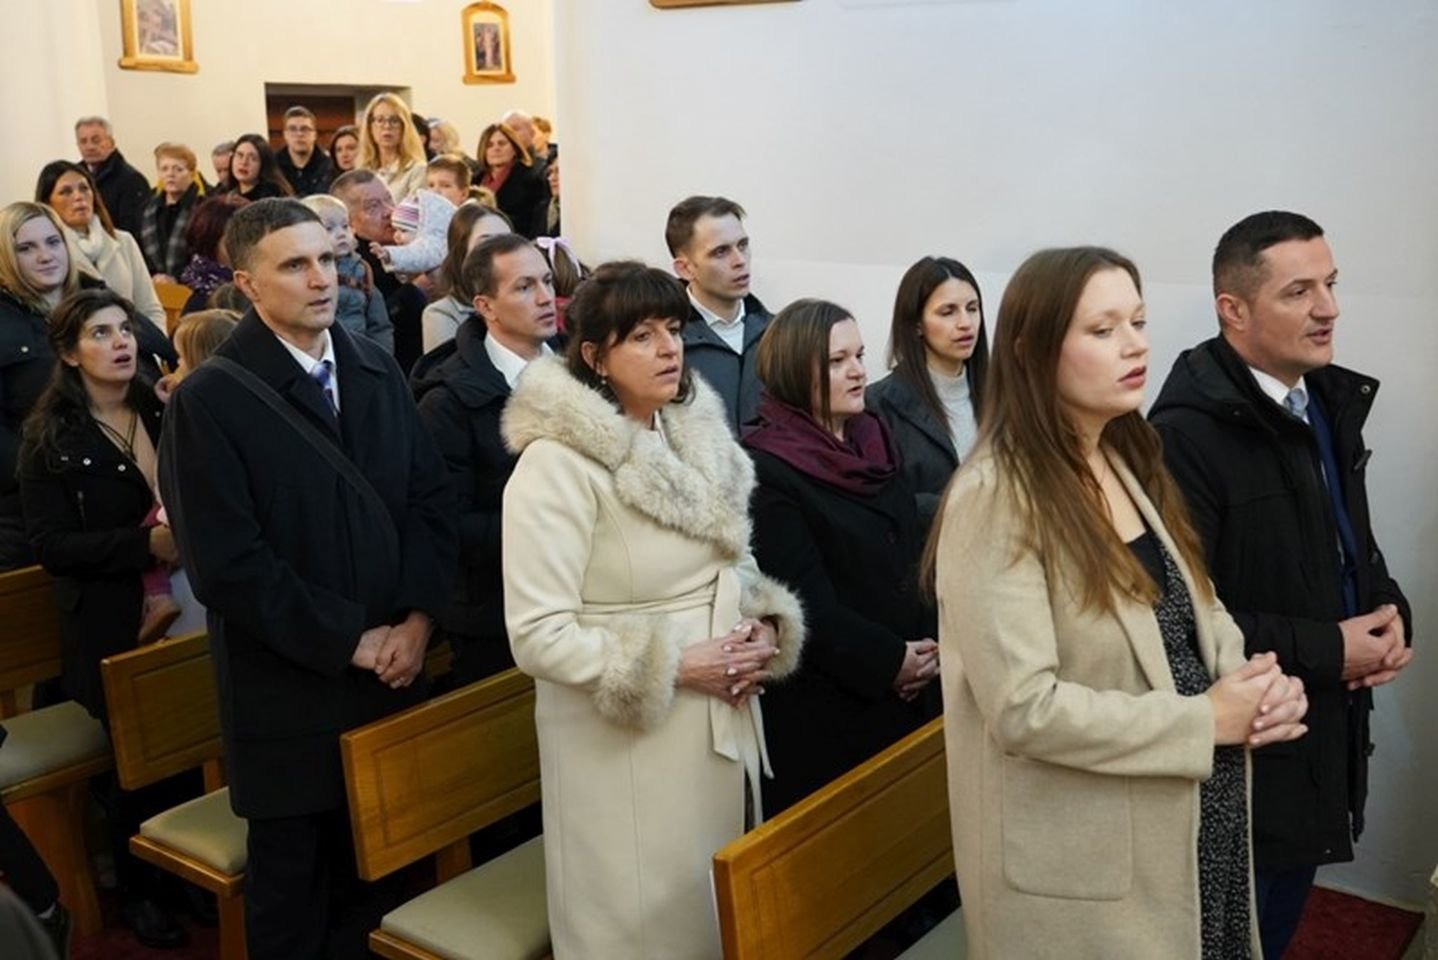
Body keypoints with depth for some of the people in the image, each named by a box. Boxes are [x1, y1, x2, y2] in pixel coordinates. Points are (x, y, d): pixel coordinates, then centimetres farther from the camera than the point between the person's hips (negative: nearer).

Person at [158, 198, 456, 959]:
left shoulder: (377, 371, 7)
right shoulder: (208, 400, -12)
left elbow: (429, 501, 6)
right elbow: (226, 566, -17)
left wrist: (417, 618, -8)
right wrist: (348, 639, -15)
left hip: (393, 670, 5)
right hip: (289, 691, -4)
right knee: (292, 892, 14)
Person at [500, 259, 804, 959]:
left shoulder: (698, 434, 5)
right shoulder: (557, 464, -18)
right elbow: (538, 636, -21)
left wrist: (762, 627, -4)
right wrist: (676, 666, -21)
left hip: (724, 724, 7)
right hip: (626, 742, -7)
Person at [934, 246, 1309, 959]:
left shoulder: (1129, 462, 7)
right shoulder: (997, 497, -20)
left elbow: (1199, 611, 11)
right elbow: (1024, 708, -25)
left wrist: (1259, 682, -10)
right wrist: (1205, 722, -19)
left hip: (1196, 820, 8)